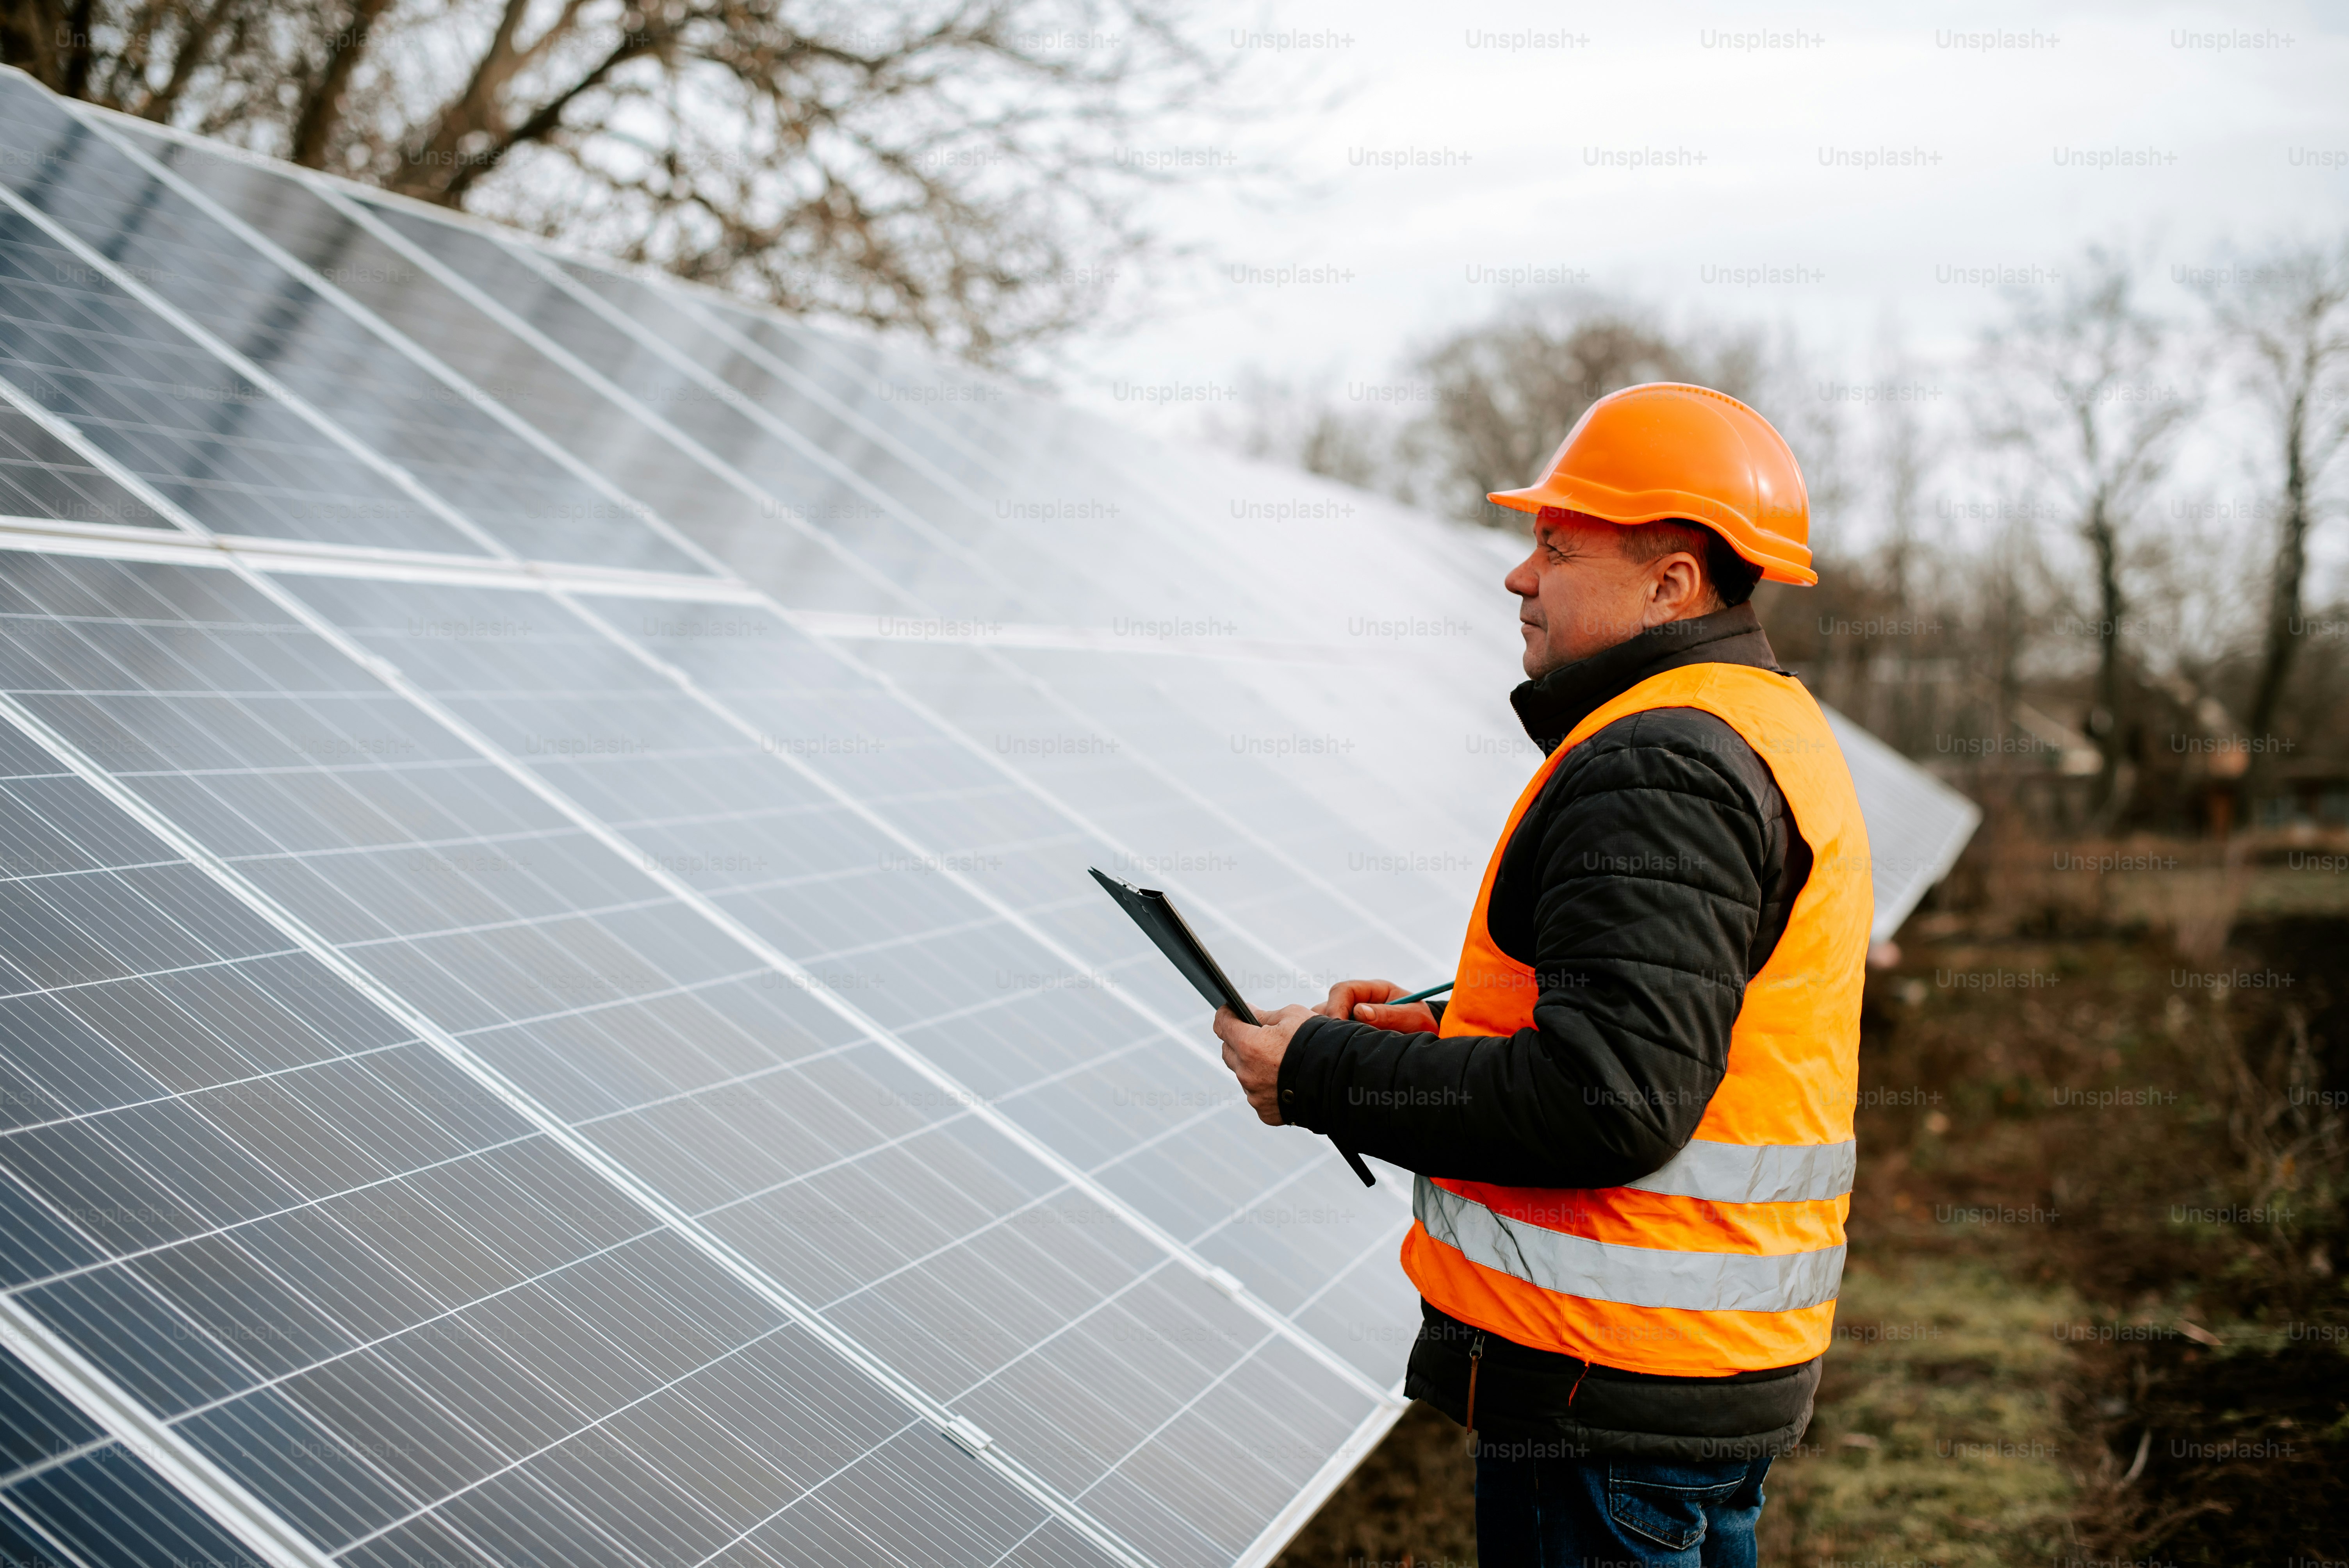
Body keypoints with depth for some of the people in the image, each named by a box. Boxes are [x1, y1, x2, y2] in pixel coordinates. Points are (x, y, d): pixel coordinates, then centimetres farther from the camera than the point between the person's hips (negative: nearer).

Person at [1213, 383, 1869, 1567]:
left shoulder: (1657, 769, -19)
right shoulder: (1771, 733, 15)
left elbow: (1609, 1099, -27)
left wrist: (1324, 1075, -18)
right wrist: (1452, 1030, 12)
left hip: (1607, 1390, -10)